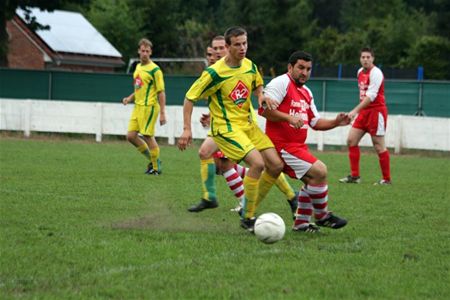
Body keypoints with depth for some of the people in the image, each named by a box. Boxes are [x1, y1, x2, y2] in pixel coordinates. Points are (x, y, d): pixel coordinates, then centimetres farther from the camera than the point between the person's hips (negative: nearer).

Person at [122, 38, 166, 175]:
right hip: (138, 106, 8)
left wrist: (162, 113, -17)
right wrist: (129, 98, 7)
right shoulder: (138, 67, 14)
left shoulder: (154, 70, -11)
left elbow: (161, 92, -13)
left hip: (149, 107, -8)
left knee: (148, 137, -5)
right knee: (131, 136, 4)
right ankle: (152, 159, 18)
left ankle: (156, 167, 9)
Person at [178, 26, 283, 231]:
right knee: (257, 163, -25)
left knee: (276, 165, -1)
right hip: (225, 127, -7)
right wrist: (187, 129, -15)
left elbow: (257, 85, 24)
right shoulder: (215, 73, -17)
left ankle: (249, 210, 13)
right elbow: (190, 97, -9)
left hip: (247, 124, 7)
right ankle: (247, 218, -11)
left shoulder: (250, 66, 2)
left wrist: (261, 98, 1)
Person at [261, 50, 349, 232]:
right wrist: (289, 118, -28)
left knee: (312, 180, 12)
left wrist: (335, 122, 4)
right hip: (282, 144, -10)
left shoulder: (306, 92, 19)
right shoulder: (281, 83, -10)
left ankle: (301, 222, 20)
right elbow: (264, 109, -20)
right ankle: (322, 216, 1)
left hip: (298, 146, 10)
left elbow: (315, 122, 20)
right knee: (319, 172, -15)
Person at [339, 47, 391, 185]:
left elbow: (371, 95, -24)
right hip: (364, 111, 8)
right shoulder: (360, 72, 11)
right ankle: (354, 176, 7)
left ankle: (386, 179, 5)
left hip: (376, 110, -8)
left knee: (379, 146, -5)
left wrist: (356, 110, -30)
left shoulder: (375, 73, -15)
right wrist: (358, 110, 13)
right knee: (351, 140, 2)